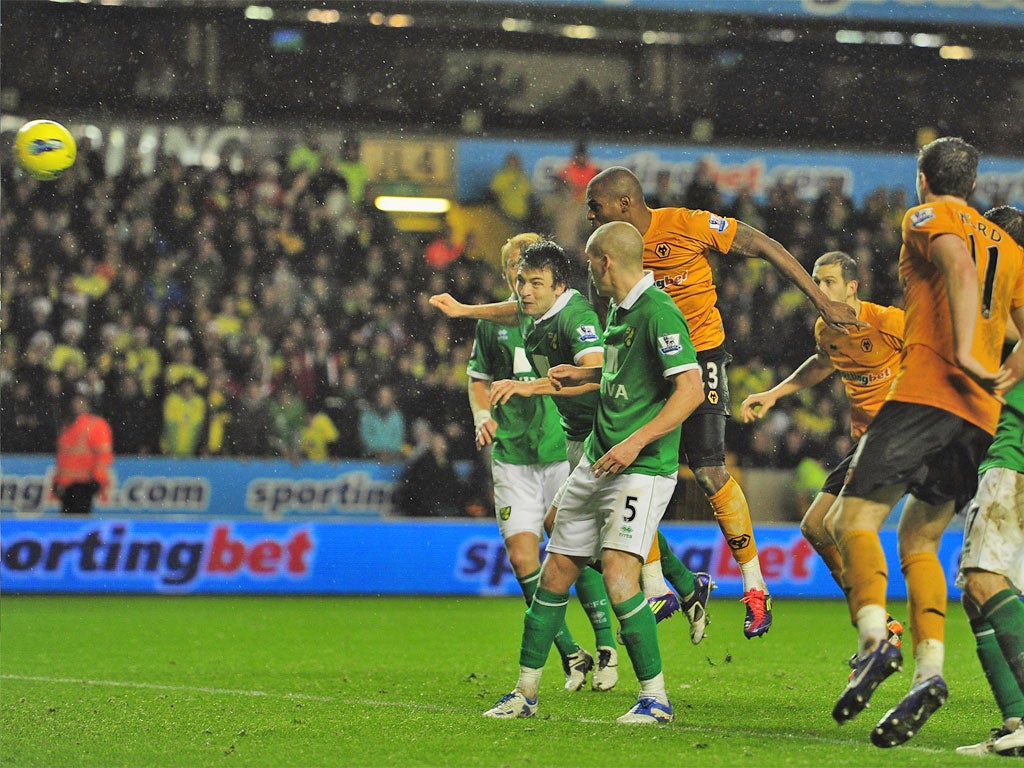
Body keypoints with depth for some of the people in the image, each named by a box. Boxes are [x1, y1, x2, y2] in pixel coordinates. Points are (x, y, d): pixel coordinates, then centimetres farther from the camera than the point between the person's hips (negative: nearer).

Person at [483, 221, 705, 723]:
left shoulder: (658, 312, -16)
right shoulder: (619, 310, 13)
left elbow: (691, 389, -24)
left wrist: (635, 442, -26)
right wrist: (583, 375, 30)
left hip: (642, 469, -9)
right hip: (596, 462, 9)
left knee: (619, 578, -20)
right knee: (555, 574, 10)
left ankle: (655, 696, -8)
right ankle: (526, 692, 20)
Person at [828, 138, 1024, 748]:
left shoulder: (928, 219, 4)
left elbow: (959, 265, -18)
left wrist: (964, 353, -24)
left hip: (926, 391, -7)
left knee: (855, 520, -8)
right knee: (919, 542, 12)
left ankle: (875, 639, -30)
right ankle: (929, 670, -5)